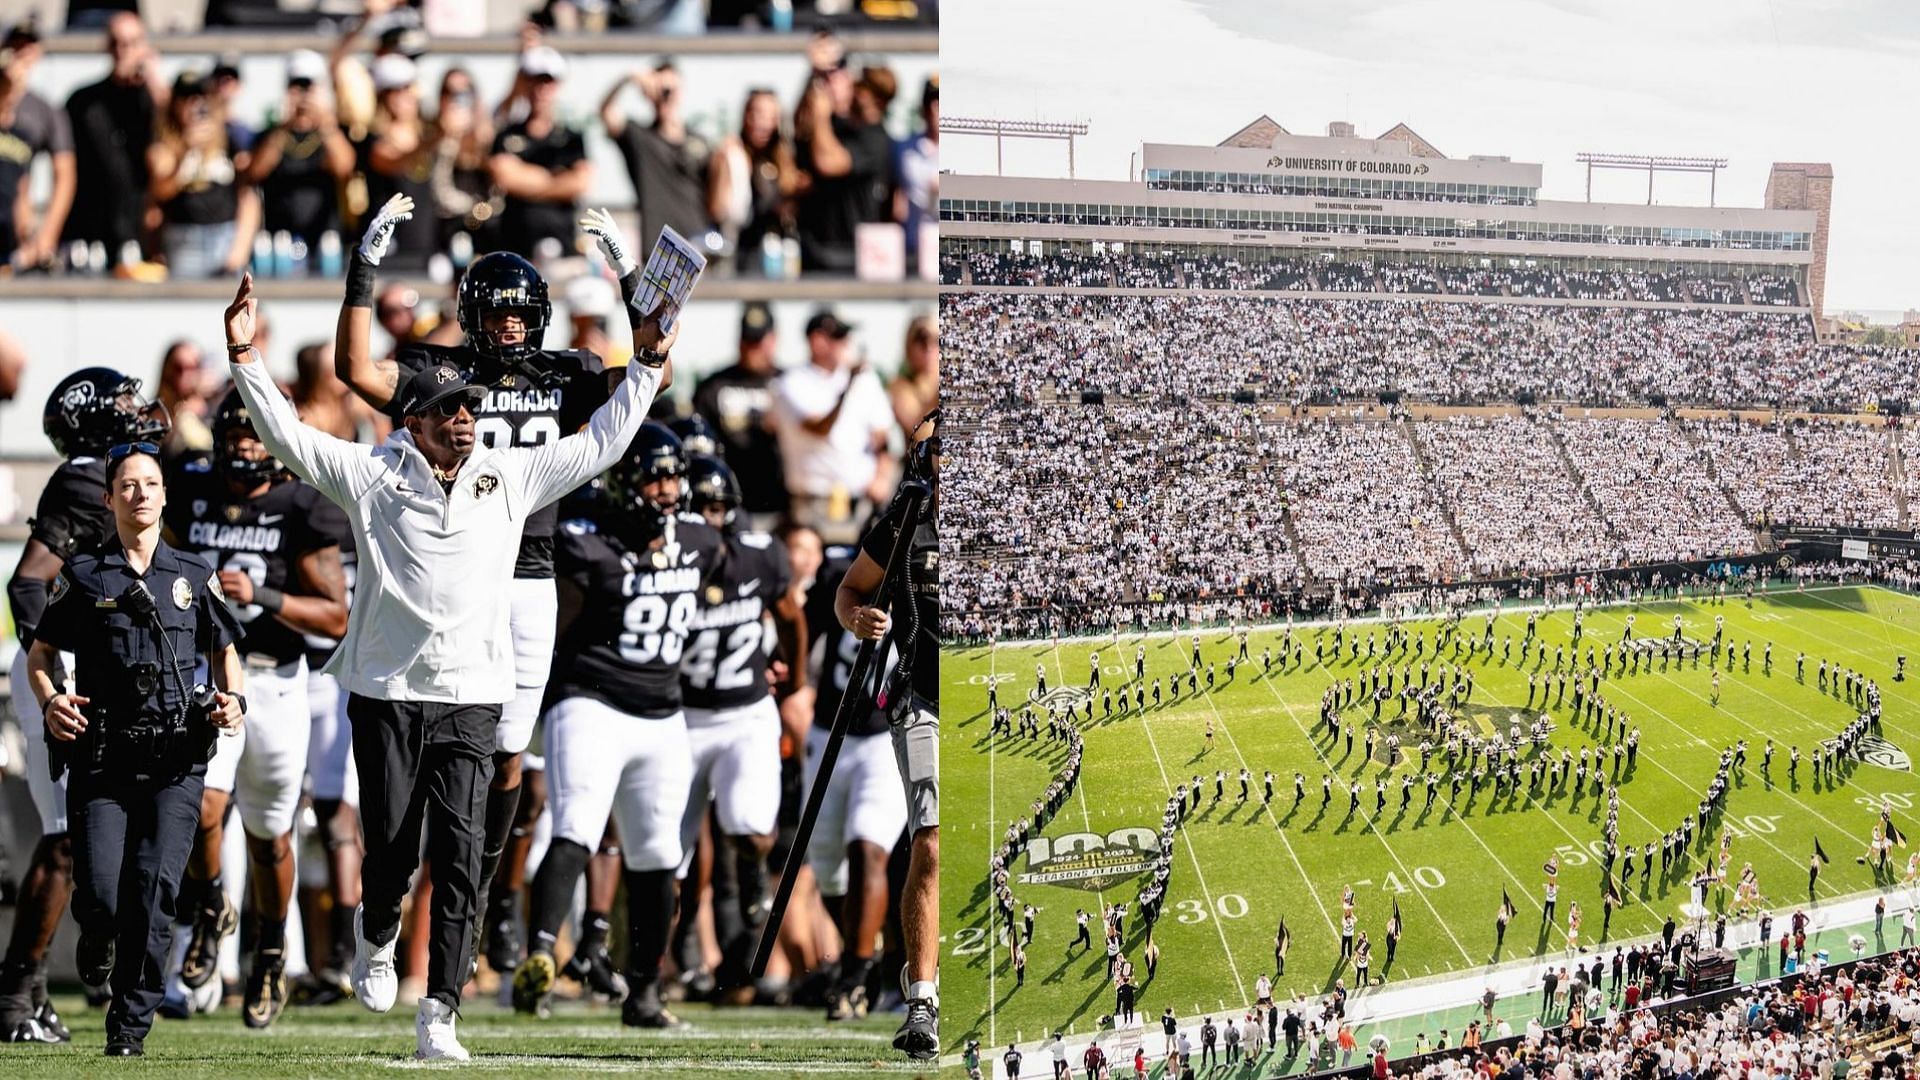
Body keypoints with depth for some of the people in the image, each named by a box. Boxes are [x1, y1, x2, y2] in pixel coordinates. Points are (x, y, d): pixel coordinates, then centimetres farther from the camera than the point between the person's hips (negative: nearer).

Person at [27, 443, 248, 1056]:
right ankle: (98, 937, 28)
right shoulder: (84, 576, 8)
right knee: (100, 895, -10)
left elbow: (224, 653, 22)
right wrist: (50, 702, -6)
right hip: (100, 758, -1)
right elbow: (40, 655, 14)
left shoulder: (194, 577, 13)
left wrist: (233, 699, 1)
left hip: (176, 760, 1)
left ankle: (131, 1023, 2)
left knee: (153, 893, -10)